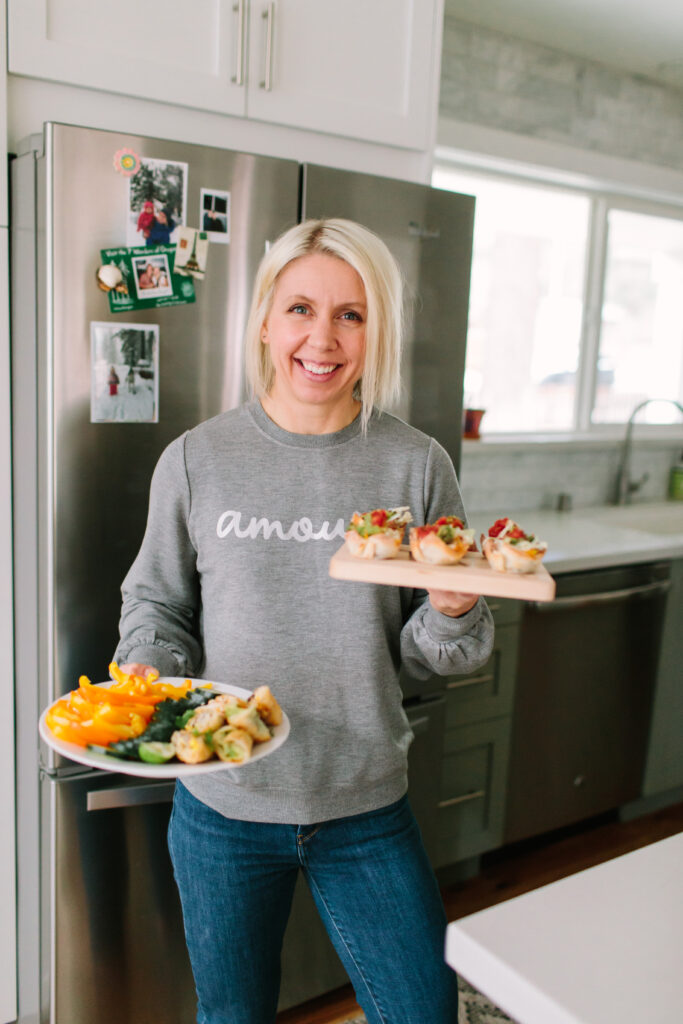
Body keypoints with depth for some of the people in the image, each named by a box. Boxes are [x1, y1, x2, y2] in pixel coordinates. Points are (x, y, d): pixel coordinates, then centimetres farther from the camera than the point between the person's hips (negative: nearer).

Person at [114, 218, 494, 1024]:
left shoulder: (416, 465, -6)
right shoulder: (196, 460, -7)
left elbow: (428, 659, 0)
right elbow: (156, 605, 5)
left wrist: (451, 612, -21)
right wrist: (145, 673, -14)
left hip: (367, 810, 0)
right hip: (223, 805, 0)